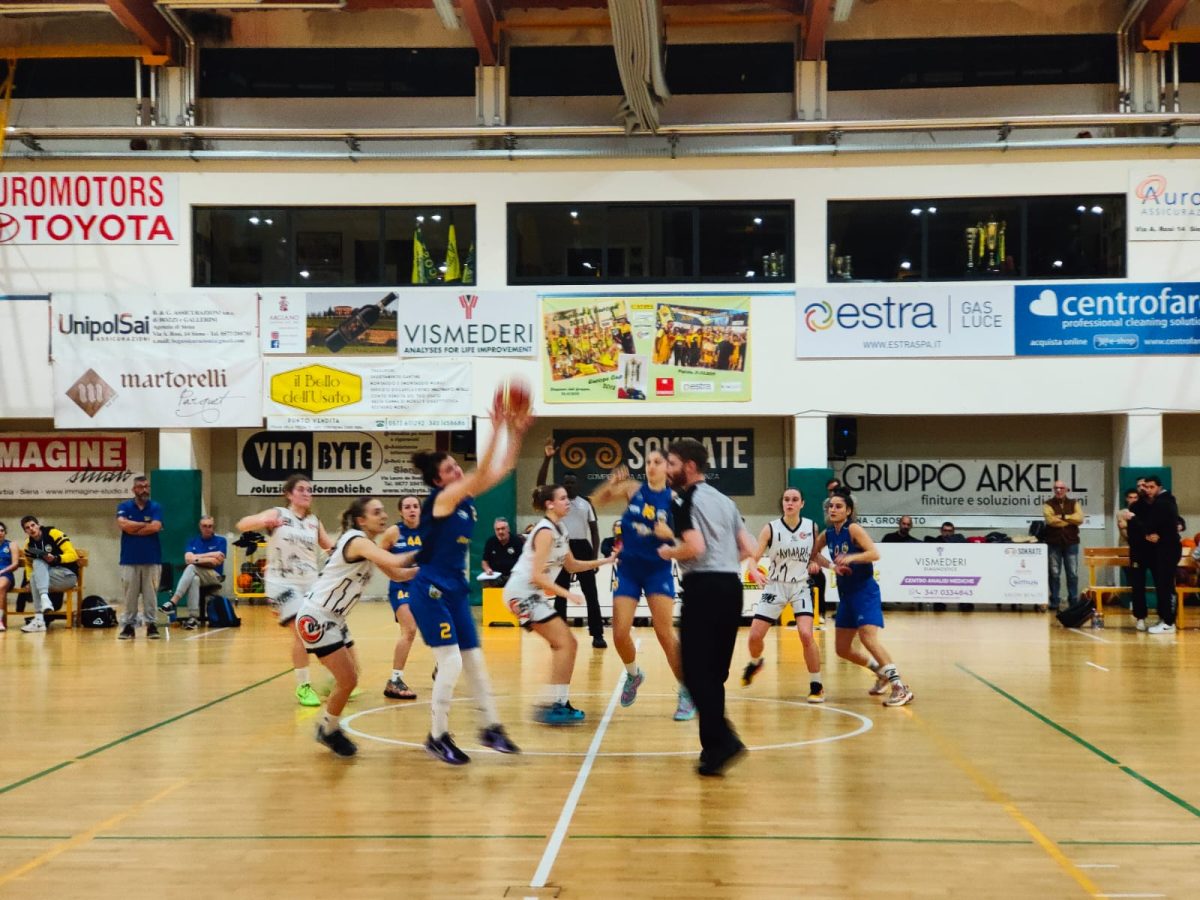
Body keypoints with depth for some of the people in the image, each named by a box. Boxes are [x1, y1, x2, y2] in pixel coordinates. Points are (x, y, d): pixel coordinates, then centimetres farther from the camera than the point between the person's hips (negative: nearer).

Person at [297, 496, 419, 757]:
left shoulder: (367, 546, 11)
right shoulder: (357, 540, -20)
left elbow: (397, 574, 15)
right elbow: (394, 562, -35)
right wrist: (419, 554, -20)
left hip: (334, 618, 10)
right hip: (315, 617, -10)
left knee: (349, 677, 14)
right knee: (347, 680, -5)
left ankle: (328, 727, 30)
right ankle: (328, 730, 16)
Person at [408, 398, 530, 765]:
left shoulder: (465, 498, 6)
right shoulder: (441, 499, -15)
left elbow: (501, 470, 6)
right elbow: (481, 474, -28)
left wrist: (516, 433, -6)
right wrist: (497, 430, -33)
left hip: (456, 590, 8)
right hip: (430, 592, -8)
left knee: (474, 660, 10)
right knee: (451, 661, -11)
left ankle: (491, 727, 19)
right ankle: (438, 736, 1)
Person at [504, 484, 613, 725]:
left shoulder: (559, 530, 11)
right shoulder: (546, 531, -17)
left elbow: (571, 565, 21)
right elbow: (537, 576, -22)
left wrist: (604, 561, 14)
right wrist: (566, 594, -22)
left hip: (533, 594, 10)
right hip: (522, 593, -10)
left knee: (568, 644, 9)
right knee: (564, 643, -13)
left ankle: (560, 704, 11)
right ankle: (550, 706, -13)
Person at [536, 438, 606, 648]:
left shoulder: (586, 504, 8)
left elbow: (594, 530, 8)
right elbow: (540, 483, -11)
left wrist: (594, 555, -2)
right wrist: (547, 458, -22)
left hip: (582, 548, 1)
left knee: (591, 593, 1)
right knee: (560, 594, 4)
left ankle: (597, 634, 5)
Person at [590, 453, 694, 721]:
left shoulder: (674, 499, -6)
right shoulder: (633, 488, -1)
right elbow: (599, 499, 3)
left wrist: (669, 534, -24)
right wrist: (611, 483, -17)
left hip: (658, 570, -2)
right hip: (628, 568, 2)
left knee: (665, 633, -7)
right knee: (620, 633, -2)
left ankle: (687, 694, 4)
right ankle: (633, 674, 29)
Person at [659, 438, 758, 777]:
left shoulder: (689, 500, -6)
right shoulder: (723, 500, 18)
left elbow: (696, 547, -19)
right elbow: (748, 549, 15)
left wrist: (669, 552, -1)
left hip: (704, 588, -8)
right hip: (731, 586, 8)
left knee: (696, 672, -5)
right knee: (715, 672, 13)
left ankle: (721, 741, -16)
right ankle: (715, 746, 14)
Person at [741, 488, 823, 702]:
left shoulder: (811, 527, -2)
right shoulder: (770, 528, -8)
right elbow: (754, 557, -8)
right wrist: (754, 570, -29)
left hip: (801, 587, 0)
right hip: (775, 587, 0)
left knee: (806, 635, -19)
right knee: (755, 636, -2)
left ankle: (817, 685, -3)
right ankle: (755, 663, 35)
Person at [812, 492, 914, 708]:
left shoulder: (854, 529, -12)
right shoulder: (827, 534, 7)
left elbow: (875, 553, -23)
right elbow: (814, 553, 24)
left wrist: (851, 558, -37)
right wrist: (831, 565, 6)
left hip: (865, 591, -8)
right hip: (846, 594, 8)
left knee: (868, 636, -25)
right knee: (842, 649, 9)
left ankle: (900, 688, -23)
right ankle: (882, 673, 32)